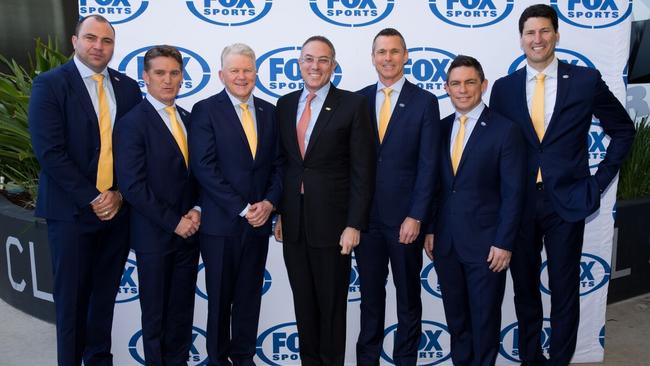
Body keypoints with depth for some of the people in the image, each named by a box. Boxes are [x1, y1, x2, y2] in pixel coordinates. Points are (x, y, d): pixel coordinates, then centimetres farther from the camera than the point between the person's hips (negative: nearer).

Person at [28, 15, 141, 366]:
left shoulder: (128, 87, 7)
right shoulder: (49, 84, -5)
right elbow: (49, 151, -13)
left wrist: (119, 195, -6)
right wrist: (91, 198, -15)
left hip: (117, 208, 4)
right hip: (72, 211, -4)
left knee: (105, 293, 14)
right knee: (72, 296, 7)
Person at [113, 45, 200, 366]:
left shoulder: (188, 119, 9)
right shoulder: (131, 123, -11)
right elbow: (133, 186, -17)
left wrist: (196, 212, -4)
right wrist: (174, 222, -15)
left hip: (188, 231, 5)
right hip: (155, 235, -5)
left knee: (183, 309, 14)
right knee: (156, 312, 10)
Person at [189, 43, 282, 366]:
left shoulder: (268, 111, 9)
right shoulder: (205, 110, -5)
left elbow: (277, 164, 8)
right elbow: (204, 167, -13)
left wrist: (269, 202, -8)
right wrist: (241, 208, -16)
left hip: (259, 221, 4)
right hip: (220, 222, -4)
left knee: (250, 296, 14)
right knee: (220, 298, 10)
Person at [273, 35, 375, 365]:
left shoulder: (353, 104, -6)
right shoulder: (285, 104, 8)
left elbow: (362, 170, -9)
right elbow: (281, 162, 11)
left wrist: (354, 224, -13)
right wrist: (279, 213, 7)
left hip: (331, 222, -4)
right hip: (293, 224, 4)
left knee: (332, 304, 9)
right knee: (303, 303, 15)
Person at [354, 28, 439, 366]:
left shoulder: (425, 102, -2)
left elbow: (428, 165, -7)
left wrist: (416, 217, -13)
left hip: (404, 219, -2)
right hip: (365, 216, 3)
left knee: (408, 297, 12)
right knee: (370, 296, 14)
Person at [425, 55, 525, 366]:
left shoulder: (505, 130, -8)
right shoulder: (441, 128, 7)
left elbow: (513, 192, -10)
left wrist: (504, 243, -13)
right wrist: (430, 229, 5)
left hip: (485, 244, -4)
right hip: (445, 242, 5)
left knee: (485, 318, 10)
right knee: (455, 317, 16)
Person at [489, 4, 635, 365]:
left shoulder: (586, 80, -1)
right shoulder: (504, 88, 3)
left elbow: (623, 129, 8)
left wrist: (600, 179, 1)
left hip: (567, 201, -1)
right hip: (519, 203, 2)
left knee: (564, 291, 7)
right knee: (524, 288, 13)